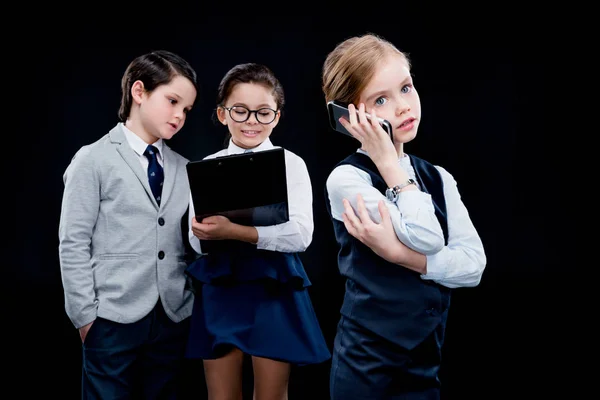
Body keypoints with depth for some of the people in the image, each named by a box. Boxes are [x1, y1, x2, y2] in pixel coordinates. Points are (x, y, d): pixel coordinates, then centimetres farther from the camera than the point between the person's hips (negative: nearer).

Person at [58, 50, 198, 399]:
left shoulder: (184, 169, 11)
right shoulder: (94, 160, -2)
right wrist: (86, 315, -7)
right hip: (114, 319, -4)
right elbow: (73, 244, -4)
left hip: (174, 318, 4)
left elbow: (191, 241, 10)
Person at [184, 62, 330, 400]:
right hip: (219, 290, 2)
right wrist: (206, 233, -22)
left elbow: (300, 234, -13)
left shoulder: (291, 164, -1)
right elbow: (198, 240, 3)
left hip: (274, 289, -2)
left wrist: (237, 231, -23)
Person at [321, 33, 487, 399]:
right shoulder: (346, 179, -12)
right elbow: (427, 239, -20)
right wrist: (386, 160, -16)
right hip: (369, 367, -5)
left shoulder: (439, 178, 6)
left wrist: (401, 254, -19)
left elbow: (474, 264, -5)